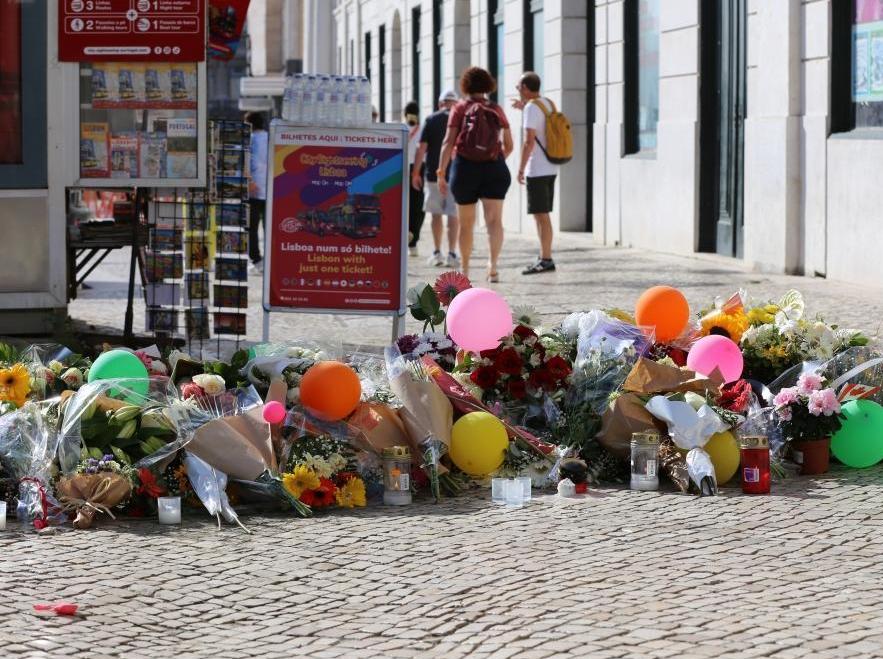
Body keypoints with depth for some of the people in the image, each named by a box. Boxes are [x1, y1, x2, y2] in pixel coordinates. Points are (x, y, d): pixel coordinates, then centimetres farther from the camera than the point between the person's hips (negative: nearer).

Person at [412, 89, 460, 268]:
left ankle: (437, 253, 15)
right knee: (453, 215, 0)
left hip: (433, 174, 1)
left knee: (436, 214, 12)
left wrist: (416, 172, 1)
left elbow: (422, 147, -4)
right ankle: (452, 254, -6)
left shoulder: (431, 120, 1)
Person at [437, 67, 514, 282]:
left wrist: (441, 172, -8)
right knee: (494, 220, -8)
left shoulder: (460, 108, 0)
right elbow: (508, 145, 11)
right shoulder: (496, 110, 7)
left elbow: (448, 142, -8)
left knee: (466, 223, 13)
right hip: (494, 168, 0)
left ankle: (465, 270, 23)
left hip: (465, 168, 0)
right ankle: (493, 264, -29)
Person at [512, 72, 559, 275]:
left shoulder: (531, 107, -13)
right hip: (550, 168, 9)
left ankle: (546, 260, -8)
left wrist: (521, 169, -14)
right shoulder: (548, 104, 13)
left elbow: (529, 141, -19)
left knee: (540, 214, -7)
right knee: (542, 214, 15)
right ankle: (545, 257, 18)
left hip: (537, 170, -9)